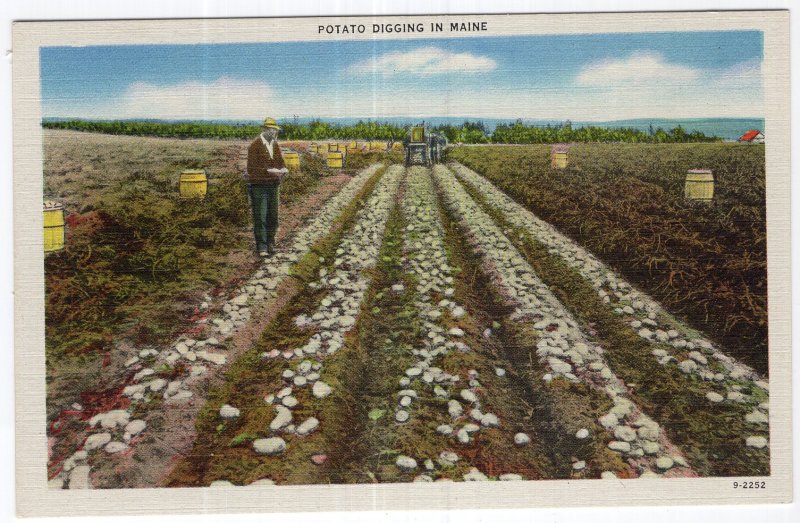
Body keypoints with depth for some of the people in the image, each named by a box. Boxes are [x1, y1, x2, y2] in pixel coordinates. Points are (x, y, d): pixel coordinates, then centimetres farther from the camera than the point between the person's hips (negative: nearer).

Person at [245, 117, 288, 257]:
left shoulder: (275, 145, 11)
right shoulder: (254, 146, -10)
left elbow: (280, 162, 16)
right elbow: (251, 168, -16)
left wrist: (283, 170, -7)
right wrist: (269, 171, -25)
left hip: (273, 186, 6)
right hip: (258, 186, -6)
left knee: (273, 217, 11)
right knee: (260, 218, -4)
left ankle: (270, 244, 24)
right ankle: (262, 247, 2)